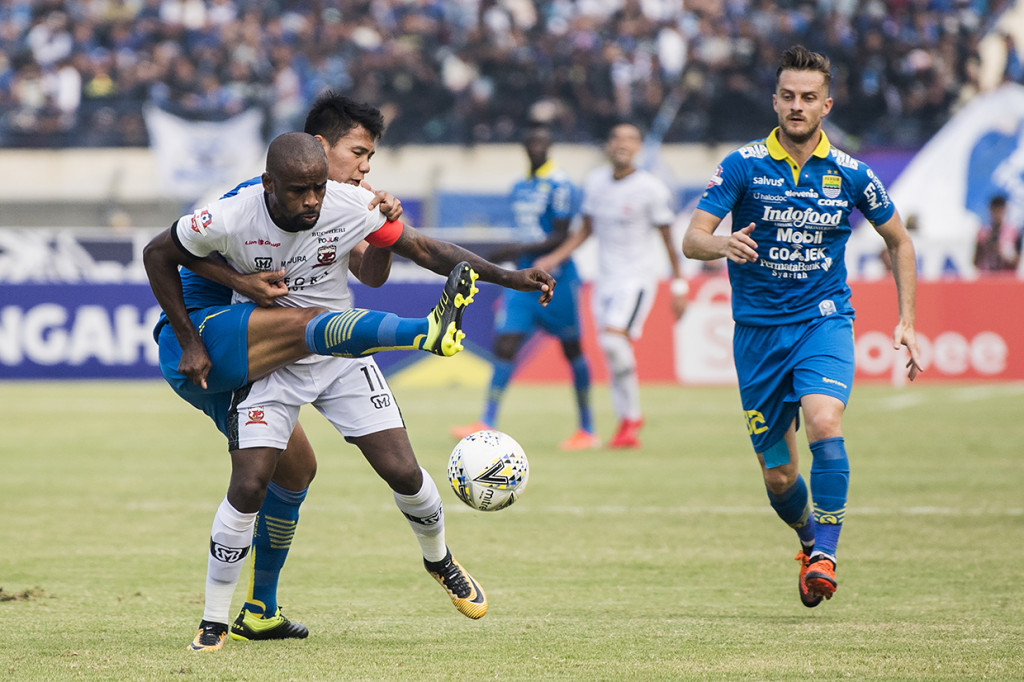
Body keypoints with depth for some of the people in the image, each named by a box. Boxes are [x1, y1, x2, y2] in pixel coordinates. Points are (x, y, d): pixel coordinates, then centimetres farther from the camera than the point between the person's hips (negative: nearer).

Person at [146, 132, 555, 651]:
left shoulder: (351, 206, -19)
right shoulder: (230, 220, -24)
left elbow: (422, 249, -6)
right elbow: (158, 256, -8)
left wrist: (508, 277, -14)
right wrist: (190, 343, -9)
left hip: (343, 357, 2)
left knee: (404, 473, -5)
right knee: (248, 486, -16)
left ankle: (439, 561, 28)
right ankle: (214, 622, 0)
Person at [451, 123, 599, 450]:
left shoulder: (559, 184, -11)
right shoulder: (520, 187, 13)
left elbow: (560, 238, -16)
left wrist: (514, 251, -20)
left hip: (555, 277, -6)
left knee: (572, 349, 4)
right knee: (504, 345, -6)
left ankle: (587, 429, 14)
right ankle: (487, 425, -11)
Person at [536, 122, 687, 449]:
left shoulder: (652, 188, -9)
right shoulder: (595, 182, 6)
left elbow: (668, 238, -4)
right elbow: (586, 228, 19)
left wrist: (678, 285, -3)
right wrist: (555, 258, 10)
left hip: (637, 278, -6)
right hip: (605, 279, 6)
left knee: (614, 339, -24)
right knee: (611, 350, 3)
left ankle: (632, 414, -9)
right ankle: (629, 428, 12)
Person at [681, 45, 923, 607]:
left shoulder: (850, 175, -1)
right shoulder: (743, 166, -5)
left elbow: (899, 241, 14)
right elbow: (692, 240, -11)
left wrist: (906, 323, 7)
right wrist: (724, 245, -35)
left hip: (824, 319, -1)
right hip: (759, 328, 1)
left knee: (824, 423, -30)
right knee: (778, 475, 4)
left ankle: (824, 554, -21)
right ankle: (808, 538, 36)